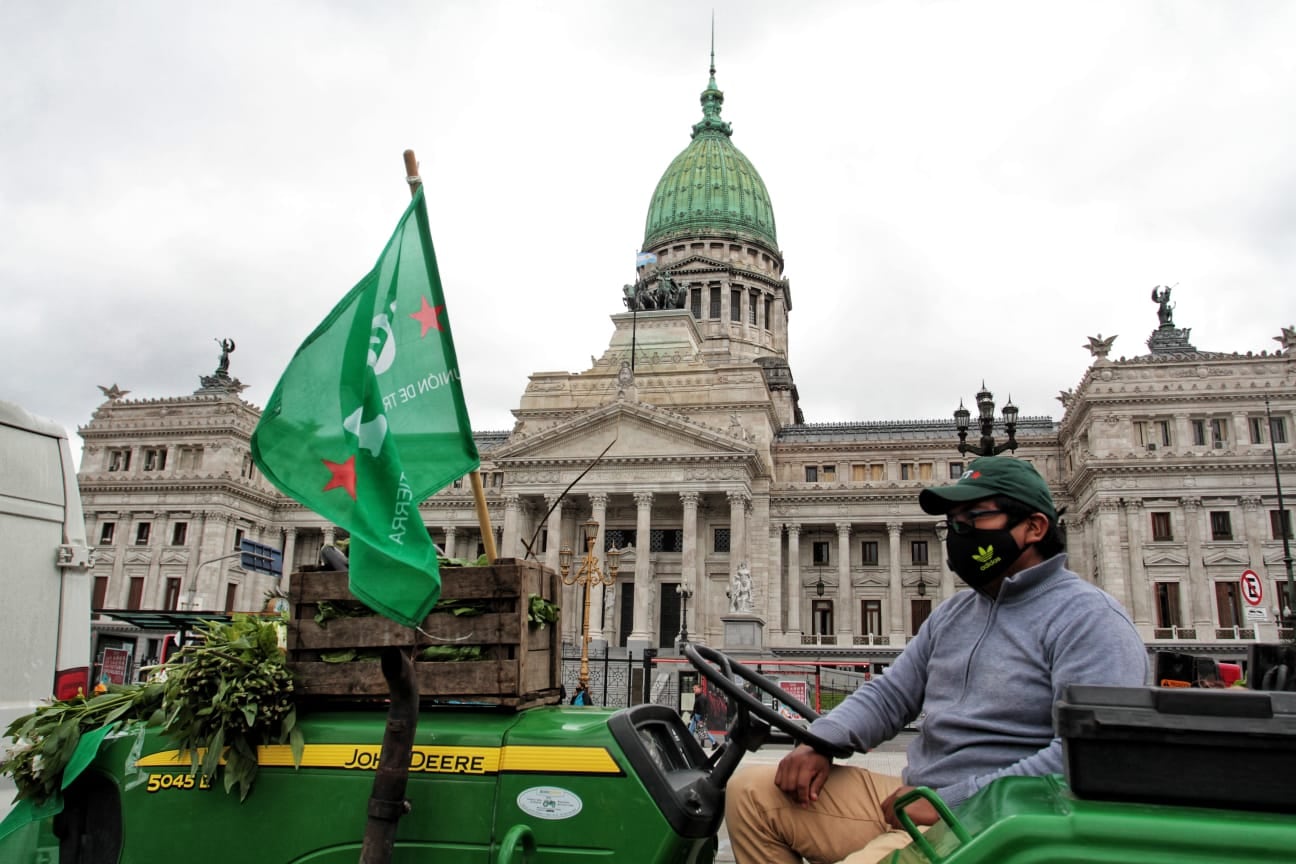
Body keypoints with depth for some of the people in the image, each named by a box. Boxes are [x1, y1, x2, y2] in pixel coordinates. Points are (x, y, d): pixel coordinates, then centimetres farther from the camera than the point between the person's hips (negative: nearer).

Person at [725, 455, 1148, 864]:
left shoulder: (1088, 616, -9)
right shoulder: (953, 612, 18)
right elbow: (890, 695, 17)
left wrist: (949, 801, -22)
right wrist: (821, 742, -4)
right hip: (913, 802, 8)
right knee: (752, 789, -3)